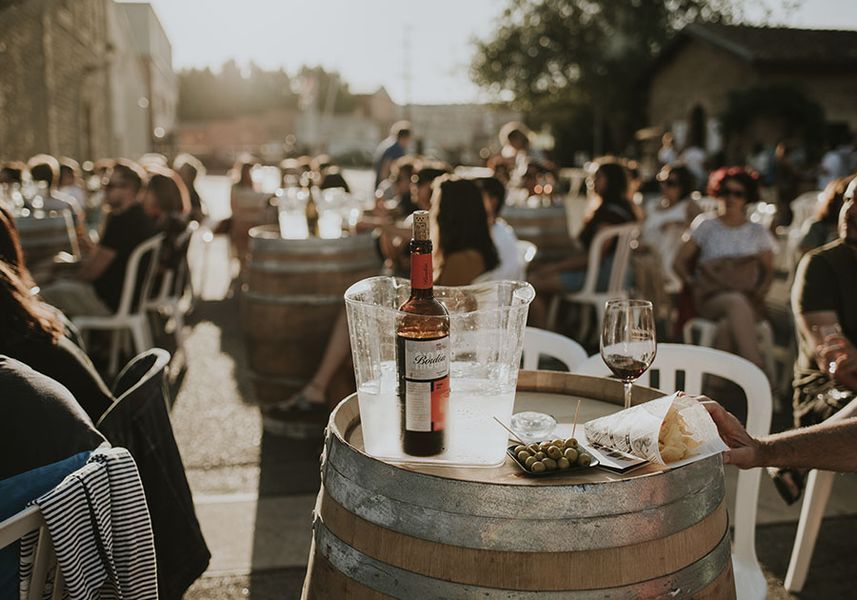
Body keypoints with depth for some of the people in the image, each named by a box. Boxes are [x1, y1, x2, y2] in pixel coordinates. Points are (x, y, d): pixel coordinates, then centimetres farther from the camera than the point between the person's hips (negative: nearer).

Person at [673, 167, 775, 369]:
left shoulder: (757, 232, 20)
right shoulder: (706, 227, 16)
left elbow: (768, 271, 18)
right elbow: (679, 263, 14)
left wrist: (758, 293, -1)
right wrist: (693, 284, -3)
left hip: (748, 300, 1)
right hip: (711, 297, -1)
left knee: (730, 324, -37)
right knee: (737, 303, -38)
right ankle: (756, 369, -46)